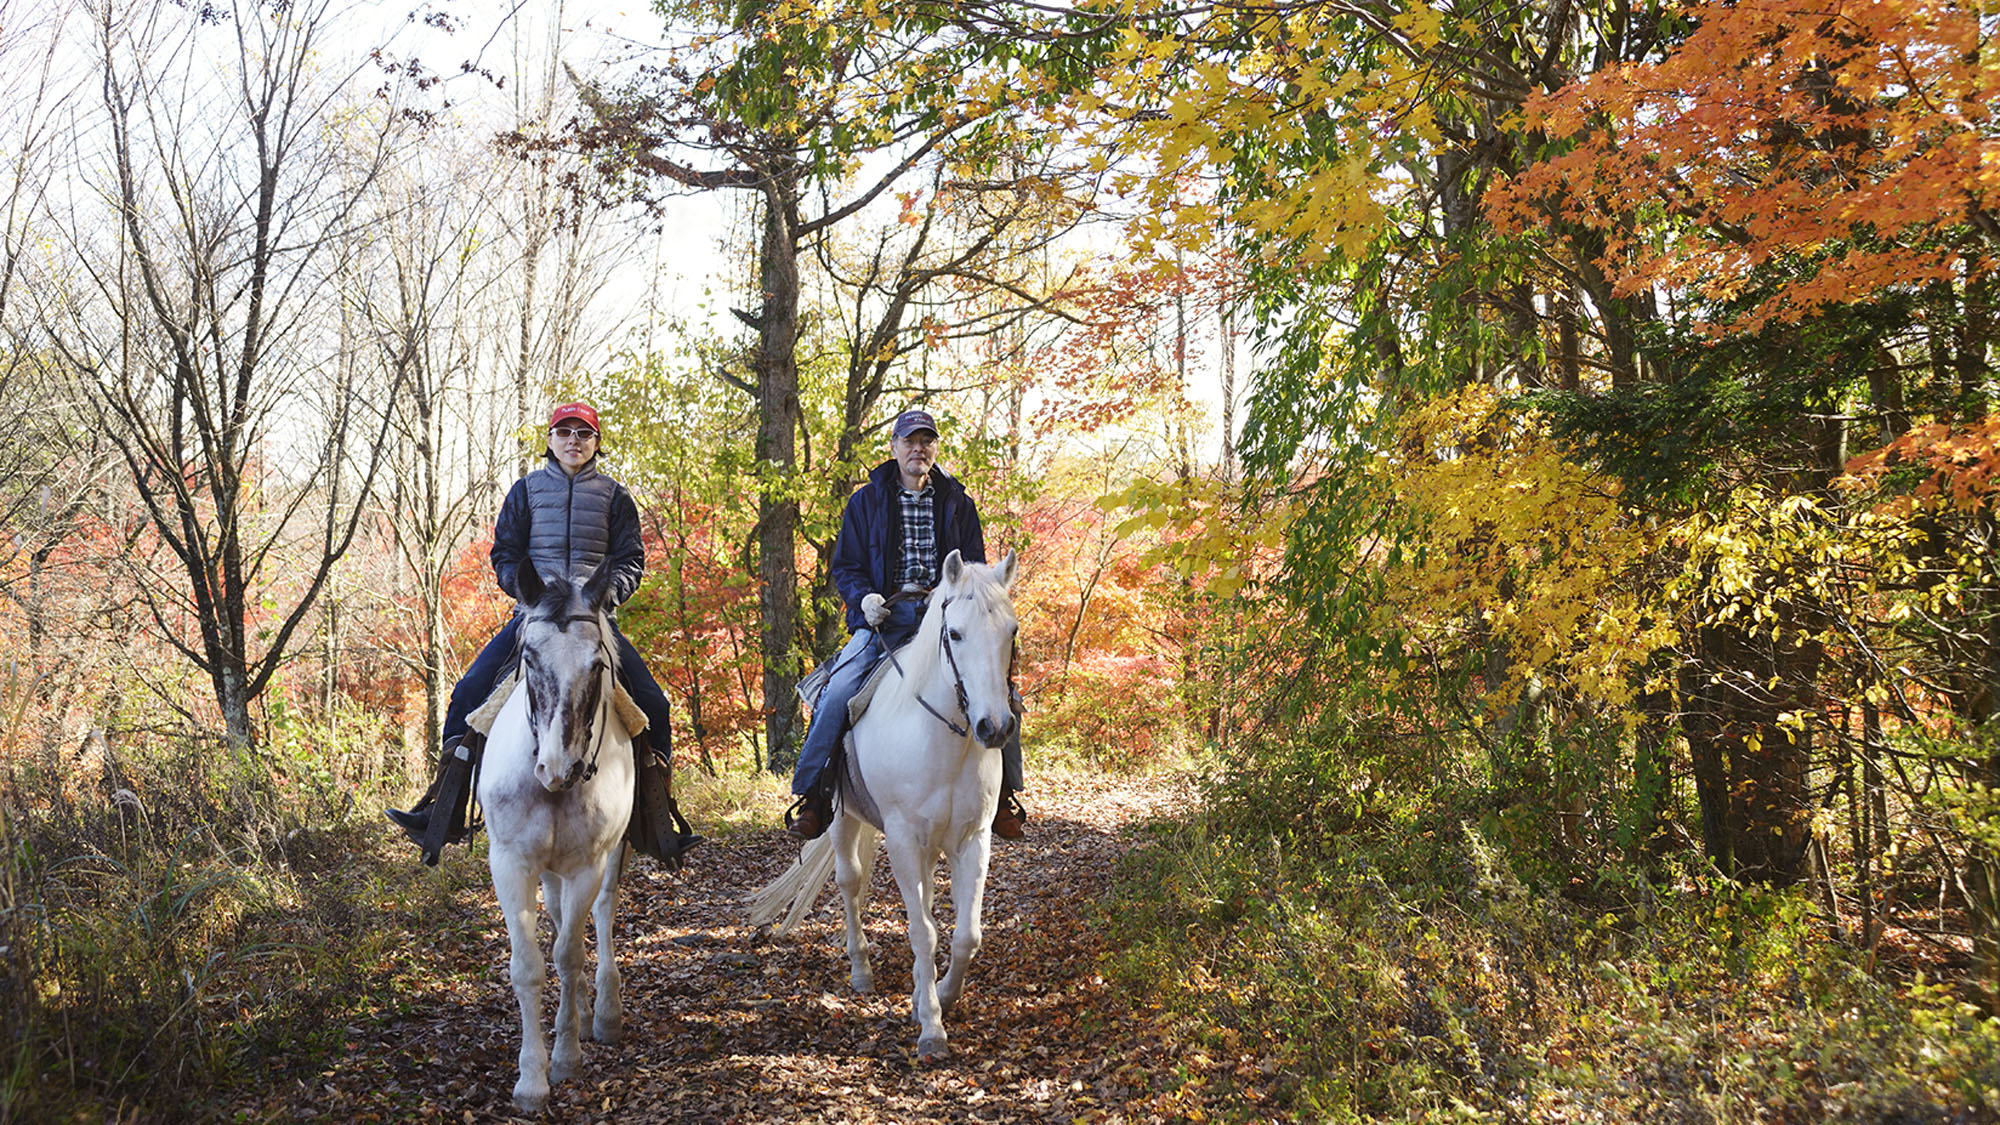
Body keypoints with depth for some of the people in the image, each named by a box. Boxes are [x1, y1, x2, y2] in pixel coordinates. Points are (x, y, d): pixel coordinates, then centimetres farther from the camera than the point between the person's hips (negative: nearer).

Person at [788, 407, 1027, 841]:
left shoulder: (958, 504, 15)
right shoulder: (866, 501, 11)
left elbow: (975, 568, 15)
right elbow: (845, 566, 10)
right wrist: (864, 597, -12)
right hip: (882, 618, -1)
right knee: (837, 693, -25)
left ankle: (1002, 792, 3)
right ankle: (813, 791, -9)